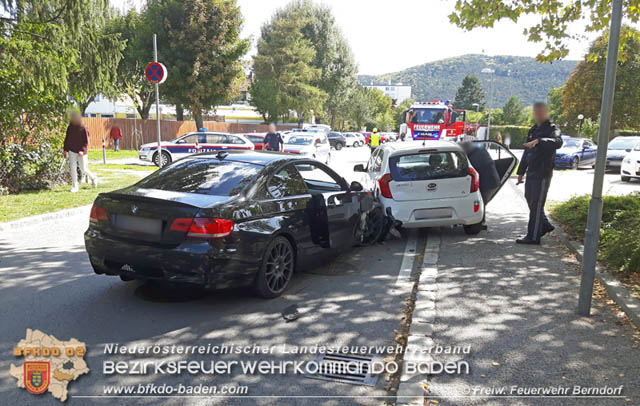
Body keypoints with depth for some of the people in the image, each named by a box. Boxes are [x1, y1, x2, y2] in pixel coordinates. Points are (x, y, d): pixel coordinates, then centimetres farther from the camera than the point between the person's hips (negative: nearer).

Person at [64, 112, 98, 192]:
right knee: (73, 168, -5)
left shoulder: (83, 129, -10)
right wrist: (65, 150, 5)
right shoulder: (70, 128, 4)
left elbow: (86, 142, -11)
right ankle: (74, 187, 0)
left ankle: (93, 178, 32)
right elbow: (67, 139, 12)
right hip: (72, 151, 4)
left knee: (83, 169, 3)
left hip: (81, 152, -4)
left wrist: (82, 151, -22)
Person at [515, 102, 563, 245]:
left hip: (543, 173, -8)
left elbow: (557, 142, -31)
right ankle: (545, 225, 33)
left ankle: (533, 236, 0)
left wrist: (539, 141, -46)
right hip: (531, 171, 8)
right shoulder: (533, 130, 17)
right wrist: (521, 171, 23)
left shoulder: (552, 129, -8)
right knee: (529, 199, 16)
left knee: (536, 203, -6)